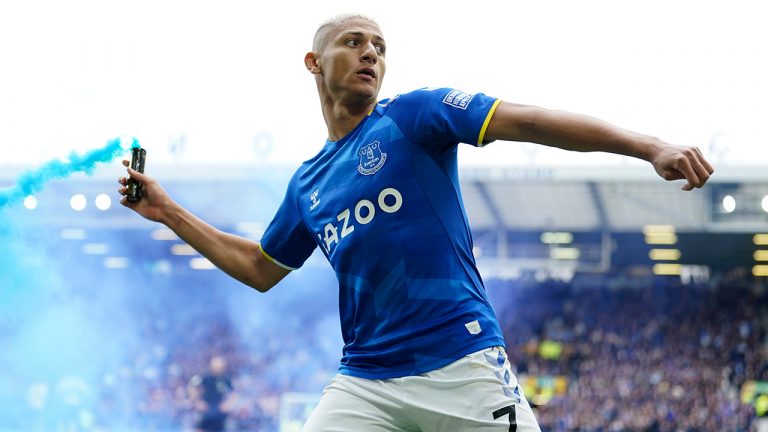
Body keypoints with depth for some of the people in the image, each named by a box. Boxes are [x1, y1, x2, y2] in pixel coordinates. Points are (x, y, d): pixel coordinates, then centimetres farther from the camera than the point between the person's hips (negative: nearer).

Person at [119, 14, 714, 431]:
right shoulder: (307, 184, 18)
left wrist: (649, 147, -23)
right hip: (365, 384, 4)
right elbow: (259, 268, 33)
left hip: (463, 368, -4)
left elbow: (524, 120, -11)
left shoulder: (413, 116, 2)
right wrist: (168, 213, 30)